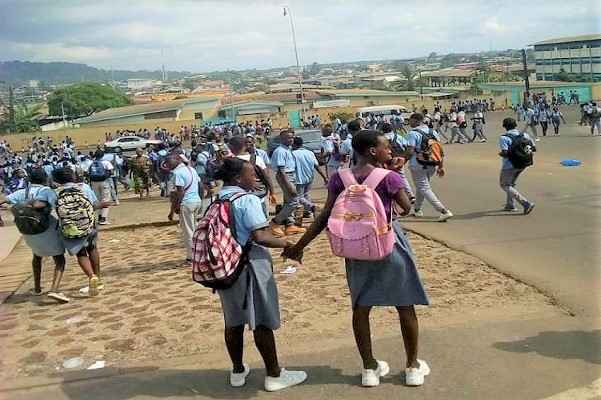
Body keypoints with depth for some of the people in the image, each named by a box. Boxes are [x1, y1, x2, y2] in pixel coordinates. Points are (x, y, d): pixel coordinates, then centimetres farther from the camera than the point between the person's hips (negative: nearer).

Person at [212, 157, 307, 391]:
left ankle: (238, 371, 29)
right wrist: (287, 244, -10)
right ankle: (274, 375, 13)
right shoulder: (247, 200, -15)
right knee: (261, 322, 2)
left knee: (233, 321, 16)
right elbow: (260, 237, -22)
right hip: (250, 265, -7)